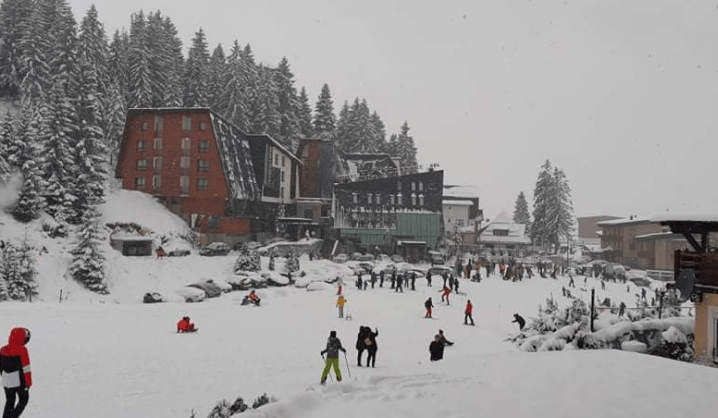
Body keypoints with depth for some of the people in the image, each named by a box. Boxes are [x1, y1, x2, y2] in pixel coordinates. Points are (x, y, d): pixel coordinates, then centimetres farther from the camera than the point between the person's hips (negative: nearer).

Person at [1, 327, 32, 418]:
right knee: (23, 400, 12)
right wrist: (28, 382, -6)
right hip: (19, 381, -5)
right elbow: (26, 368, -14)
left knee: (9, 401, 19)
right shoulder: (22, 350, -17)